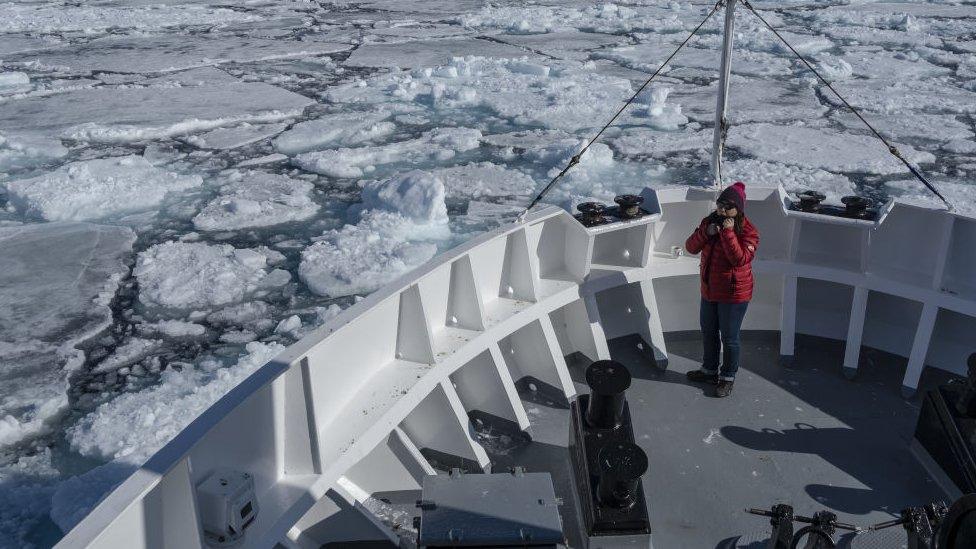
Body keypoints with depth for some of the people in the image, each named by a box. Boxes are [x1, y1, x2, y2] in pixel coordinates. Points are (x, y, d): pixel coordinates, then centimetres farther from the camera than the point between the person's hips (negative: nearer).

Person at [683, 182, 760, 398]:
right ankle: (709, 370, 41)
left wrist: (728, 233, -33)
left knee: (729, 337, 7)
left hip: (733, 294, -6)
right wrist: (706, 233, -21)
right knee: (708, 332, 21)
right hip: (709, 290, 6)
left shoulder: (748, 231, -18)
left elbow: (740, 259, -30)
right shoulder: (710, 222, -1)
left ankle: (728, 377, 26)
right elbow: (691, 247, -4)